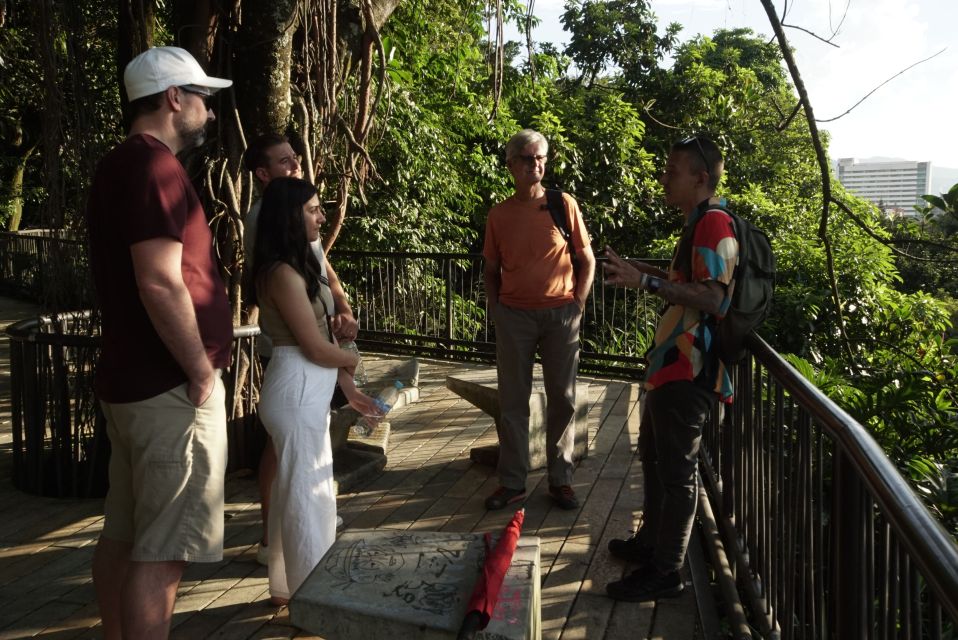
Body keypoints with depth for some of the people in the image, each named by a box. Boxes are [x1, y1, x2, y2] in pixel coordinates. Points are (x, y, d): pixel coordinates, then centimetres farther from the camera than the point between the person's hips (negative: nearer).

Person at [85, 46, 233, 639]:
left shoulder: (118, 166, 15)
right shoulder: (156, 165, -15)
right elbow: (161, 284, -25)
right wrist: (201, 372, -15)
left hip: (130, 379, 10)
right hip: (169, 386, -10)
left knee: (124, 535, 18)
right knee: (162, 549, -2)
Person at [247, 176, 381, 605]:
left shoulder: (295, 267, 13)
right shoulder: (283, 273, -18)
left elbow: (318, 338, 14)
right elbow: (317, 348, -18)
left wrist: (347, 387, 13)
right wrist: (353, 361, 2)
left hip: (307, 389, 10)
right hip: (297, 390, -10)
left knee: (295, 489, 18)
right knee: (307, 493, 2)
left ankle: (288, 585, 33)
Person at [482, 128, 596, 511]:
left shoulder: (564, 204, 1)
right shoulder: (499, 214, 4)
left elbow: (588, 260, 6)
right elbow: (491, 270, 13)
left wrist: (578, 303, -2)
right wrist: (496, 308, 2)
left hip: (560, 315, -1)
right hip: (514, 316, 1)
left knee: (562, 399, 5)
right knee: (512, 401, 5)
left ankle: (560, 480, 18)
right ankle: (512, 482, 16)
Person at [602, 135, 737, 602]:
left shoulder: (714, 222, -17)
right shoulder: (698, 223, 17)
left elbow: (713, 298, -26)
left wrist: (647, 282, -29)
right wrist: (644, 272, 21)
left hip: (688, 371, -11)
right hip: (672, 363, 11)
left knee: (676, 469, 0)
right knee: (654, 455, 22)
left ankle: (665, 571, 12)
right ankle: (651, 541, 38)